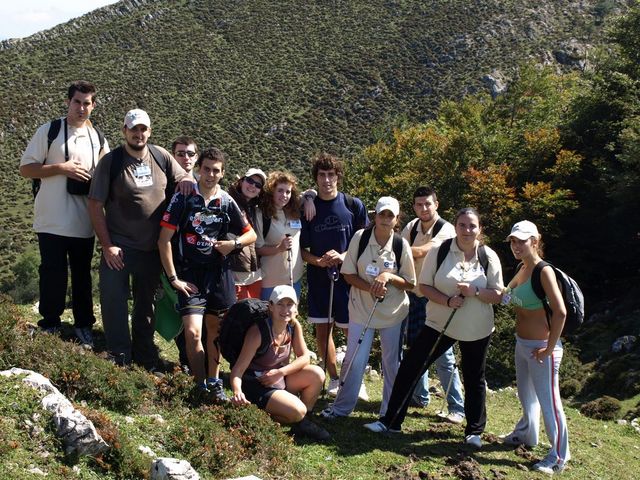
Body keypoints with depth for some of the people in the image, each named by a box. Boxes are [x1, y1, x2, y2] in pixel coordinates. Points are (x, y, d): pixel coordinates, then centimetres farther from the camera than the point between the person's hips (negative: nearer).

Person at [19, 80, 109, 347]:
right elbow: (25, 169, -5)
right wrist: (61, 168, -16)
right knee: (53, 275, 2)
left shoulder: (98, 138, 10)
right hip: (52, 222, -3)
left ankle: (83, 325, 23)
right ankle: (50, 325, 18)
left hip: (84, 223, 4)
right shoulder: (49, 131, -2)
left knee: (82, 275, 11)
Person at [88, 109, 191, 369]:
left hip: (153, 247, 4)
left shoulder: (161, 156, 0)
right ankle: (120, 357, 7)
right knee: (114, 302, -6)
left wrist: (187, 180, -13)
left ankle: (145, 355, 30)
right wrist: (107, 246, -15)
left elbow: (185, 178, 14)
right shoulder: (111, 161, -10)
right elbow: (95, 206, -10)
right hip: (118, 247, -4)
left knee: (146, 302, 16)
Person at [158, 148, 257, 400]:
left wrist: (234, 243, -8)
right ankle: (201, 386, 2)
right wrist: (173, 278, -10)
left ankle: (214, 381, 29)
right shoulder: (183, 198, -7)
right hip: (190, 275, -3)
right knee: (193, 332, -13)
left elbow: (251, 234, 13)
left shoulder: (227, 202, 3)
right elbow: (164, 240, -7)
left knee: (215, 328, 14)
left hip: (219, 273, 3)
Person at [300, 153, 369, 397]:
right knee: (322, 329, 7)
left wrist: (343, 257, -15)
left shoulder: (354, 205, -1)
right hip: (318, 278, 2)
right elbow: (303, 250, 5)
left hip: (348, 276, -2)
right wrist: (318, 261, -15)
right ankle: (334, 380, 21)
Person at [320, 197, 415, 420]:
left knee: (392, 362, 10)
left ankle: (390, 411, 26)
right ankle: (342, 407, 21)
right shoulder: (360, 237, -8)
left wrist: (389, 277, -21)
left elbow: (410, 283, -3)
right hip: (362, 309, 0)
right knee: (354, 359, 4)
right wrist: (370, 288, -19)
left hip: (393, 312, 0)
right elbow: (348, 274, -4)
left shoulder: (402, 244, -9)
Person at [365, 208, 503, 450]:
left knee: (474, 379, 12)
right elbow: (424, 286, -7)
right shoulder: (439, 251, -7)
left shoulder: (488, 256, -6)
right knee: (410, 367, -2)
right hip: (440, 324, 0)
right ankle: (391, 421, 10)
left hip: (477, 330, 0)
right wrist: (448, 301, -22)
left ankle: (474, 431, 29)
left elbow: (498, 294, -4)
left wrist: (475, 292, -23)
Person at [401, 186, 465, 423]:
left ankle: (457, 407, 6)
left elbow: (421, 251, -29)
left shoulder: (446, 230, -16)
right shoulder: (411, 227, 4)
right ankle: (420, 395, 34)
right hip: (414, 295, 6)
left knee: (442, 354, -4)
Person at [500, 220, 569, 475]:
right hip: (522, 344, 9)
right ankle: (526, 434, 46)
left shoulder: (543, 271, -20)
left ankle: (558, 456, 15)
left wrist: (549, 348, -22)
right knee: (526, 394, 25)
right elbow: (507, 294, 22)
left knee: (548, 401, 1)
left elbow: (560, 312, -27)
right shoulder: (522, 269, 5)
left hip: (540, 347, -9)